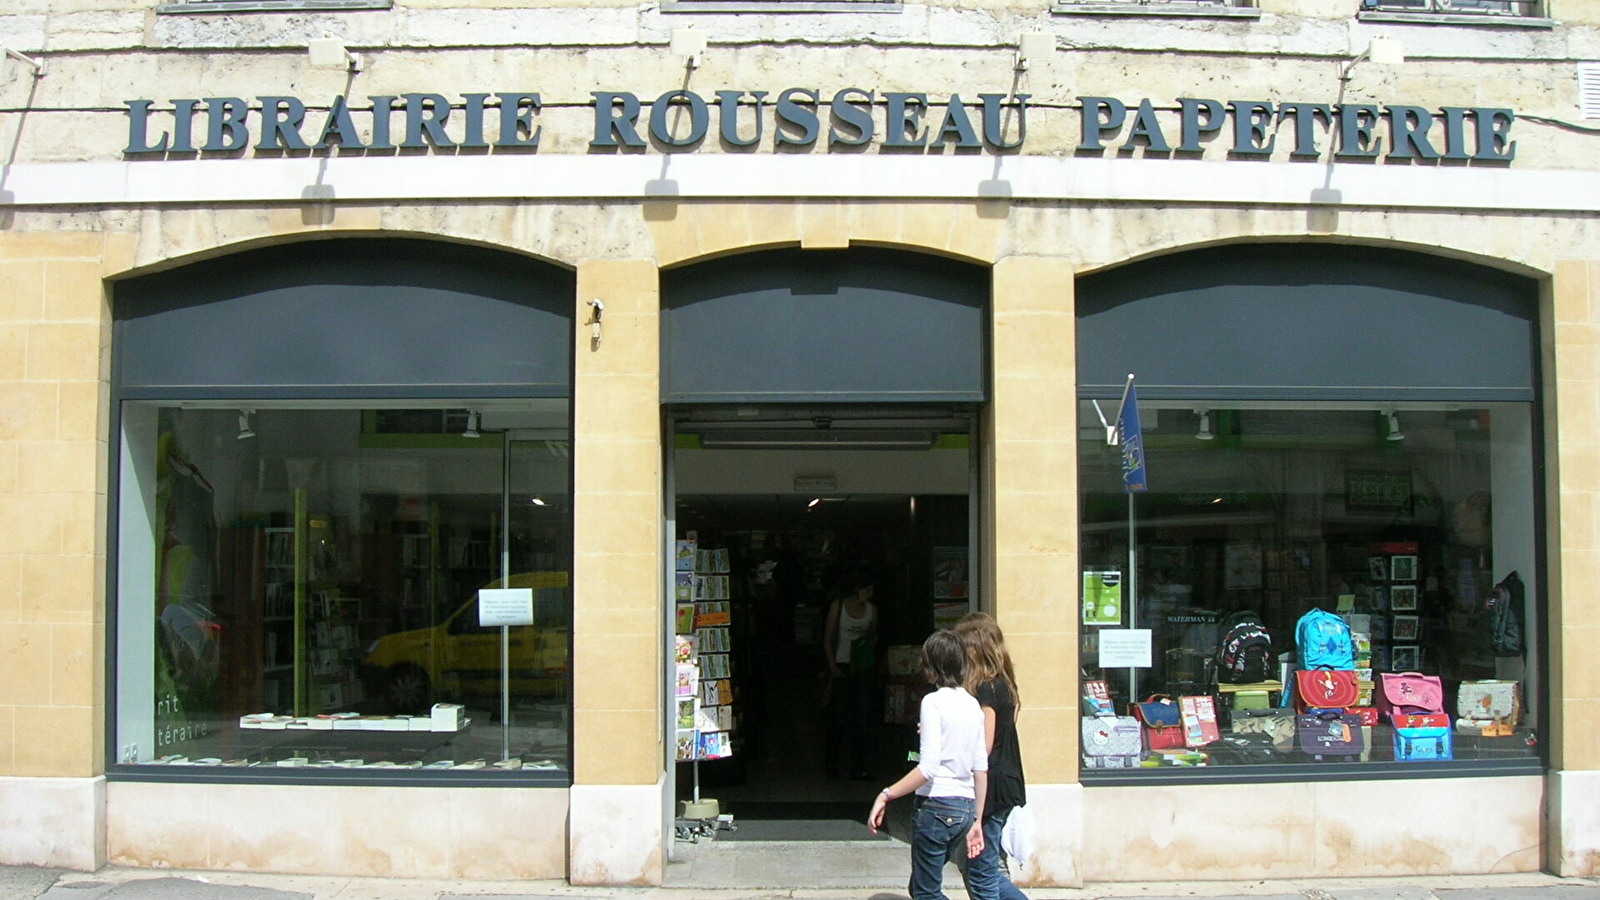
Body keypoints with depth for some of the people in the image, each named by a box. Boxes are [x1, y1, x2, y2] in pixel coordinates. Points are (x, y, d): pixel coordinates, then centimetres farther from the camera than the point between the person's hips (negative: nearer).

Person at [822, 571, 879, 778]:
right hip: (841, 665, -3)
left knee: (863, 715, -3)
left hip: (864, 666, 3)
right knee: (839, 714, 0)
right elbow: (827, 639, -1)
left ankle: (863, 767, -2)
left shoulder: (871, 609, 8)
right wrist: (832, 666, -10)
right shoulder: (838, 606, -2)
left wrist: (871, 642, -1)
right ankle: (831, 760, 21)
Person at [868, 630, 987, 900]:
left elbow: (928, 768, -19)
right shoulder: (972, 705, 10)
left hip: (936, 805, -7)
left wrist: (885, 795, -16)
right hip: (965, 809, 8)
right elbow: (981, 769, 11)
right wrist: (976, 822, 17)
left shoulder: (934, 702, -11)